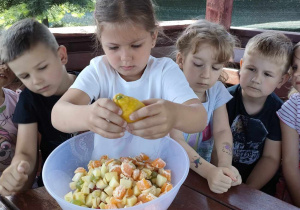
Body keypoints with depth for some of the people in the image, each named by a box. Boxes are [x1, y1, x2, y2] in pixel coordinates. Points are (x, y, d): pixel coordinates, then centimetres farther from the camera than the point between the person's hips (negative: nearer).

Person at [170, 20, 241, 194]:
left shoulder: (217, 90, -1)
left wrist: (224, 166, -25)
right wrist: (209, 171, -33)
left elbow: (222, 131, -7)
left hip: (205, 165, 5)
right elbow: (176, 141, -21)